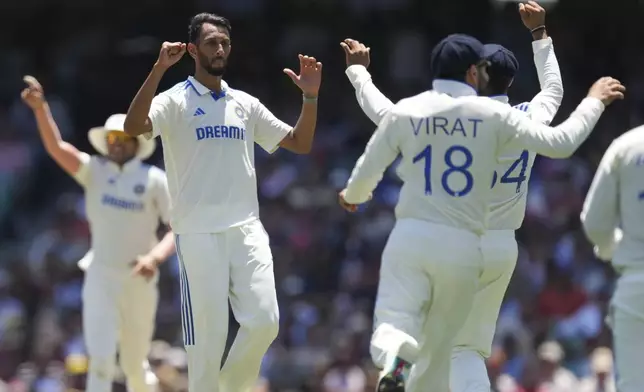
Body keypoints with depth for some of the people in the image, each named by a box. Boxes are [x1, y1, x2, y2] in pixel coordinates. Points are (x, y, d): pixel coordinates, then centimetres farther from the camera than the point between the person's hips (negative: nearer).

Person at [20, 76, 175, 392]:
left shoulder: (154, 179, -2)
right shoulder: (94, 170, 1)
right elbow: (56, 147, -13)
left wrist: (156, 256, -24)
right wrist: (41, 109, -30)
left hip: (139, 280, 0)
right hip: (100, 278, 0)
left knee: (135, 365, 12)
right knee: (100, 360, -11)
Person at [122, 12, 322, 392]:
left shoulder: (245, 104, 15)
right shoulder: (175, 101, -1)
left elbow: (301, 143, 18)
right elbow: (134, 126, -21)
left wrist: (310, 96, 4)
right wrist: (159, 69, -28)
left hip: (247, 229, 4)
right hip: (199, 233, -4)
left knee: (264, 321, -7)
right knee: (207, 334, -5)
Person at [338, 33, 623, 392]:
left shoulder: (405, 112, 4)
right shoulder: (493, 115, 0)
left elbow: (365, 175, 8)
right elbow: (560, 143, 1)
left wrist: (352, 197, 33)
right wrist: (595, 101, 17)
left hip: (409, 238, 0)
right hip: (463, 246, 0)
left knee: (394, 322, -9)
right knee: (437, 350, 14)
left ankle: (394, 362, -44)